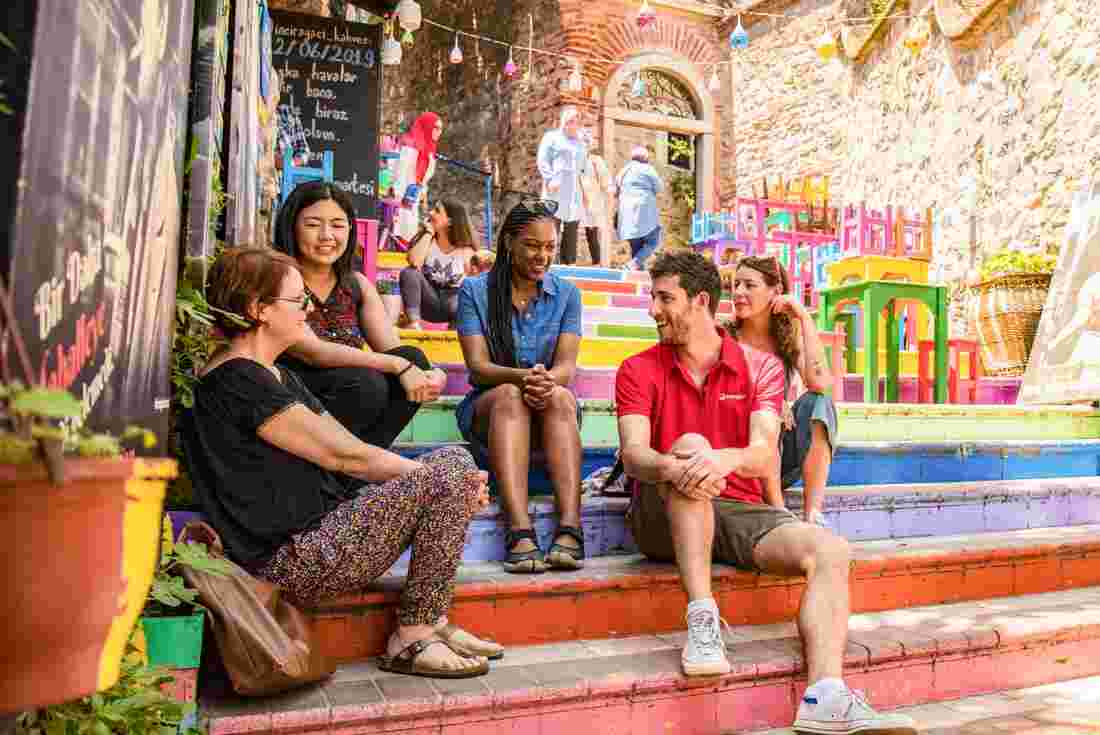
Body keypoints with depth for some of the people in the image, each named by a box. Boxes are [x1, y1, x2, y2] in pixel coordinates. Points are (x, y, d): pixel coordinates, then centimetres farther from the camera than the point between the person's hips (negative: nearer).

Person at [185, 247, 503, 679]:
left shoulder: (276, 376, 19)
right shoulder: (237, 380, -14)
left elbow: (347, 449, 11)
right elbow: (341, 454, -15)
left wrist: (454, 479, -1)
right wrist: (436, 477, -5)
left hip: (320, 532, 11)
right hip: (291, 559, -10)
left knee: (458, 459, 7)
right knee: (447, 477, -18)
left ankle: (431, 622, 5)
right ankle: (411, 641, -6)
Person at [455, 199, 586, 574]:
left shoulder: (566, 293, 7)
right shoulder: (475, 290, 1)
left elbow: (567, 364, -6)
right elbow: (477, 366, -10)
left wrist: (549, 380, -31)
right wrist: (520, 377, -32)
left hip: (552, 414, 2)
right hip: (488, 407, -1)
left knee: (561, 397, -33)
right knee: (510, 395, -35)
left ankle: (570, 528, -45)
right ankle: (520, 532, -48)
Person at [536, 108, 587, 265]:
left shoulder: (580, 143, 25)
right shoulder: (552, 137, 9)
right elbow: (543, 161, -1)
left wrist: (584, 190, 14)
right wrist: (550, 179, -16)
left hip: (575, 195, 6)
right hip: (555, 193, -6)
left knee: (571, 233, 3)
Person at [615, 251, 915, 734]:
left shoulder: (760, 366, 5)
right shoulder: (639, 371, 4)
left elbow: (764, 455, -11)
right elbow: (633, 454, -14)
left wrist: (728, 458, -36)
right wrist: (673, 468, -38)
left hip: (741, 512, 2)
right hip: (666, 518, -2)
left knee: (831, 550, -21)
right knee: (691, 444, -32)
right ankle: (702, 620, -36)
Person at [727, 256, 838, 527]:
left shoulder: (789, 337, 3)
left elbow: (819, 383, -17)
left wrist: (804, 318, -14)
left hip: (783, 462, 3)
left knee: (817, 402, -23)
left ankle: (812, 514, -31)